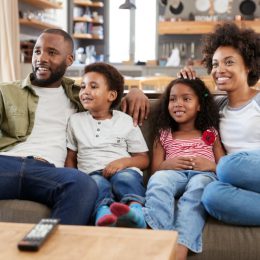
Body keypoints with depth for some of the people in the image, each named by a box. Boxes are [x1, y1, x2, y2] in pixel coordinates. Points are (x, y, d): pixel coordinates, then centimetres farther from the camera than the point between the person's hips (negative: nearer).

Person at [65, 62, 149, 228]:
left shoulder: (126, 121, 14)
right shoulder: (75, 120, 22)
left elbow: (144, 159, 13)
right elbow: (71, 158, 22)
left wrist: (124, 161, -8)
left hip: (124, 170, 0)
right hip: (92, 174, 1)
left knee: (125, 177, -37)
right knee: (97, 183, -36)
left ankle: (135, 208, -65)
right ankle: (103, 211, -65)